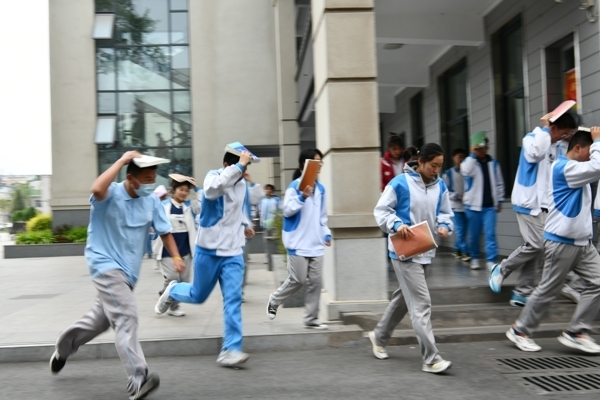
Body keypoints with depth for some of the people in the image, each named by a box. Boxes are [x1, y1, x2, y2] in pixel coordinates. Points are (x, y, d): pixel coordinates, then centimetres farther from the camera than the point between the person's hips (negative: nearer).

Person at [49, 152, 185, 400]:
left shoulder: (152, 202, 1)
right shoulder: (111, 194, -15)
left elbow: (164, 231, 6)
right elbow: (97, 189, -39)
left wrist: (175, 256, -9)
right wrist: (122, 161, -30)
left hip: (127, 269, 7)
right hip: (106, 264, -7)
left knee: (102, 318, 22)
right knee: (126, 317, -20)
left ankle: (63, 349, 47)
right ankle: (138, 380, -20)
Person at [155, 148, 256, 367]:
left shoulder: (243, 184, 5)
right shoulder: (213, 176, -13)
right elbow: (213, 189, -39)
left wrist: (246, 224, 6)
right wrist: (239, 165, -41)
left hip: (233, 252, 4)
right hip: (209, 250, -4)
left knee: (233, 300, -8)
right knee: (198, 296, 12)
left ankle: (230, 350, -4)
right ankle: (173, 291, 45)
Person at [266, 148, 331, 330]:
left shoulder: (321, 188, 11)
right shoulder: (295, 186, -8)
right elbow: (287, 210, -12)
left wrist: (326, 234, 10)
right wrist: (302, 197, -23)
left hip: (315, 243, 6)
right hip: (298, 243, -6)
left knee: (316, 281, 4)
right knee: (298, 280, 0)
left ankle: (311, 319, 13)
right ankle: (274, 300, 26)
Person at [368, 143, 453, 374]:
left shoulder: (440, 186, 4)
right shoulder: (400, 183, -13)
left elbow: (445, 212, 15)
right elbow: (381, 211, -8)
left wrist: (444, 226, -7)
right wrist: (397, 225, -25)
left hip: (426, 252, 7)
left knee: (405, 298, 20)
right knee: (421, 304, -10)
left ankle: (379, 336, 40)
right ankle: (431, 359, -4)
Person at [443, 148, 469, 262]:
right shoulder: (448, 173, 1)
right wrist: (458, 196, -12)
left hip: (467, 205, 3)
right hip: (456, 206, -3)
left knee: (463, 230, 7)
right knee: (460, 230, -9)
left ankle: (457, 250, 23)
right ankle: (465, 253, -4)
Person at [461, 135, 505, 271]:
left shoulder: (494, 163, 8)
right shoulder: (470, 161, 1)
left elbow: (499, 183, 13)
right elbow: (465, 172, -23)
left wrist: (499, 201, 10)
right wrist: (473, 154, -21)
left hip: (490, 205, 1)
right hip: (473, 205, -1)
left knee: (490, 234, -6)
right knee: (474, 234, 7)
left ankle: (491, 261, -3)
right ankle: (474, 258, 22)